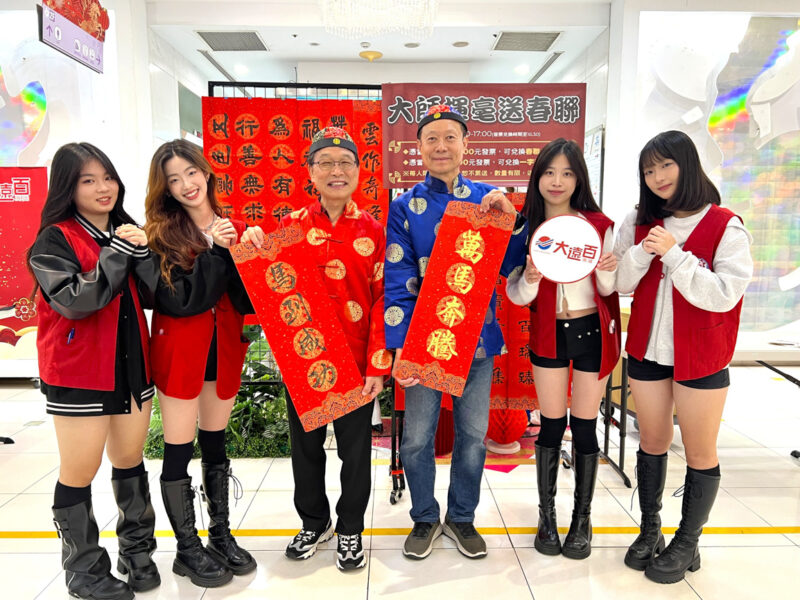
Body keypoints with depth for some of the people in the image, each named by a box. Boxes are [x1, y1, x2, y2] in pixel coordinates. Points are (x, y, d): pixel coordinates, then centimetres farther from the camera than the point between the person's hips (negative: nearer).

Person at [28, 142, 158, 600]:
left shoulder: (127, 232, 9)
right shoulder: (54, 241, -7)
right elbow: (74, 301, -21)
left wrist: (143, 251, -11)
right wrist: (118, 252, -22)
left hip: (132, 366, 5)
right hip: (78, 373, -5)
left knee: (131, 462, 15)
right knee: (80, 472, 6)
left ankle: (138, 551, 33)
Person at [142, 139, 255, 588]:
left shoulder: (234, 228, 3)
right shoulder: (162, 233, -7)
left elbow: (248, 299, -2)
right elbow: (179, 301, -18)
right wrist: (216, 251, -23)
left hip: (224, 349, 3)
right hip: (180, 351, -3)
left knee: (216, 446, 16)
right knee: (179, 451, 6)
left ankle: (222, 535, 32)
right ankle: (188, 549, 24)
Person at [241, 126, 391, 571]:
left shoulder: (373, 230, -2)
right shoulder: (292, 225, 2)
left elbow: (383, 300, -5)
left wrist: (378, 365, -10)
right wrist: (254, 248, -14)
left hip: (355, 362, -1)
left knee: (355, 448, 11)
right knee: (305, 444, 16)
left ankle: (350, 530, 34)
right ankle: (313, 521, 40)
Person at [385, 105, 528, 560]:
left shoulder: (488, 199, 5)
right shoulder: (405, 207, -1)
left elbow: (508, 266, 3)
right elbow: (397, 280, -6)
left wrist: (510, 217, -12)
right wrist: (400, 346, -15)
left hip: (477, 334, 2)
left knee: (474, 434, 12)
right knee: (417, 437, 6)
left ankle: (462, 518, 35)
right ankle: (425, 518, 32)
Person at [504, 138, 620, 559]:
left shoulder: (599, 224, -4)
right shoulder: (526, 228, -2)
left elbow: (608, 289, 2)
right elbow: (516, 295, -2)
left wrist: (608, 272, -19)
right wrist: (530, 280, -22)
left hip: (591, 333, 0)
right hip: (547, 335, 1)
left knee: (584, 426, 6)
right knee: (551, 426, 7)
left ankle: (582, 519, 23)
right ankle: (547, 516, 24)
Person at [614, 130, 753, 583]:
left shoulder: (726, 227, -9)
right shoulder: (640, 222, 3)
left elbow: (724, 295, -17)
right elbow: (619, 283, 0)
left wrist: (674, 253, -22)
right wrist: (642, 252, -18)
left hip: (701, 358, -3)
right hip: (647, 350, 4)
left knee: (700, 452, 9)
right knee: (652, 442, 15)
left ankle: (687, 544, 27)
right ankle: (650, 531, 33)